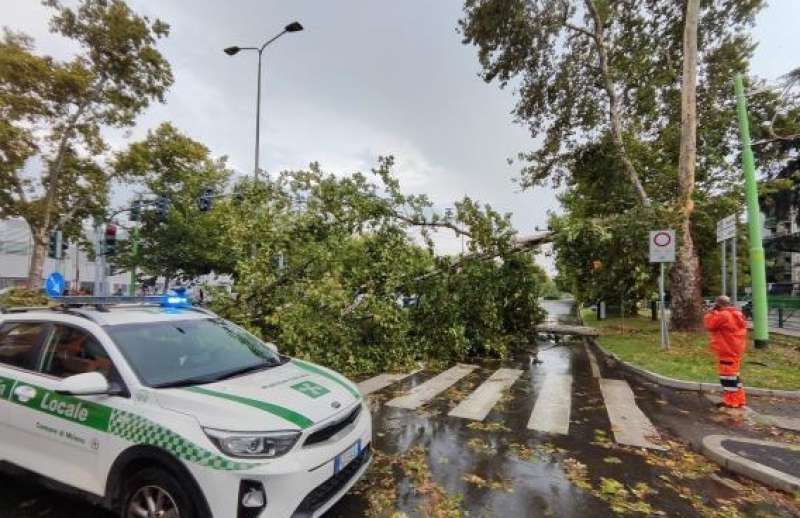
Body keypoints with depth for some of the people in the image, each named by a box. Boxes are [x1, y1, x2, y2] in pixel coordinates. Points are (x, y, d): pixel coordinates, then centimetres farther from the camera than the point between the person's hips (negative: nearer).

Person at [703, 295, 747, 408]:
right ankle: (738, 399, 26)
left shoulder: (723, 315, -19)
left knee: (727, 375, -4)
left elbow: (709, 324, -12)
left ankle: (731, 401, 1)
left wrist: (712, 312, -4)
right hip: (735, 350, 10)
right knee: (733, 375, 19)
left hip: (727, 352, -10)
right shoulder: (737, 314, 13)